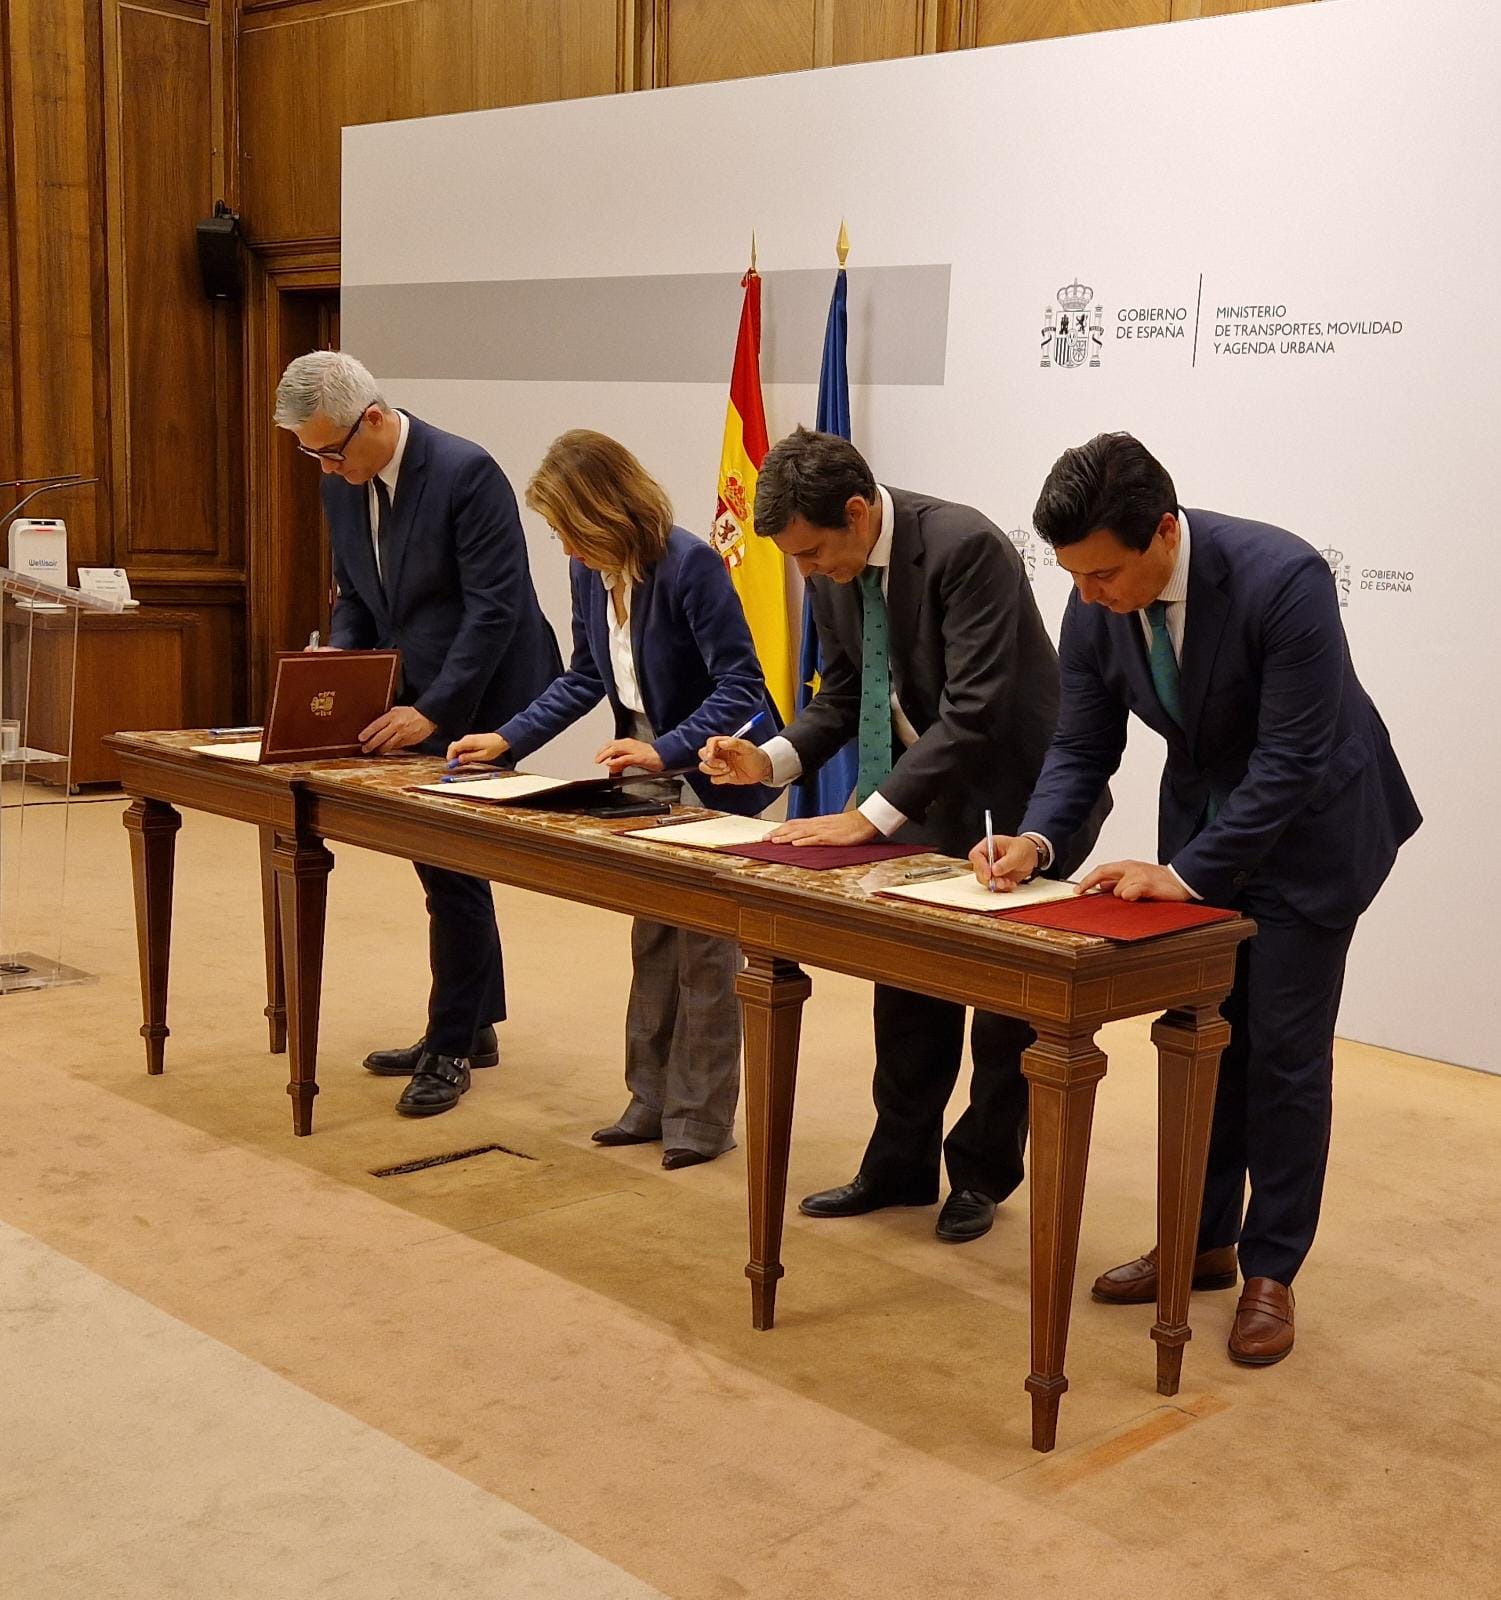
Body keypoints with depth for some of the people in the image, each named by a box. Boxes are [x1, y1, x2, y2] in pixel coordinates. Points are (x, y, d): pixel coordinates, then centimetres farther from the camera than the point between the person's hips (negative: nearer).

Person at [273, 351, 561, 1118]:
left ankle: (452, 1045, 7)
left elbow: (494, 607, -23)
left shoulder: (466, 472, -21)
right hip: (412, 703, 8)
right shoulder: (341, 484, 3)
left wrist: (432, 709, -25)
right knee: (445, 864, 14)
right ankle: (471, 1028, 27)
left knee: (453, 868, -5)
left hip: (479, 704, -8)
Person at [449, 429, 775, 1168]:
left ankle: (701, 1115, 12)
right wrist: (508, 739, 1)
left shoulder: (689, 566, -25)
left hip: (712, 782, -7)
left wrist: (665, 748, -33)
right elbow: (585, 677, 8)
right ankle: (653, 1099, 27)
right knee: (652, 941, 15)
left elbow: (740, 686, -24)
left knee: (703, 950, 2)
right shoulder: (590, 571, -4)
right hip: (647, 781, 8)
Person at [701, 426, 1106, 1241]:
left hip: (1027, 789, -7)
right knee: (908, 976, 11)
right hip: (929, 782, 7)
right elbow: (844, 692, 5)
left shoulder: (964, 546, -29)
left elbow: (973, 710, -32)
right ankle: (900, 1164, 24)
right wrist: (773, 757, -13)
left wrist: (871, 814, -34)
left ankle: (982, 1171, 21)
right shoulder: (833, 567, -6)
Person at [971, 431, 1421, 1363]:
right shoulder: (1096, 606, -14)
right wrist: (1036, 839, -22)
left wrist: (1186, 872, -31)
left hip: (1309, 825, -5)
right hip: (1201, 815, 6)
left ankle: (1270, 1272, 13)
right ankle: (1203, 1240, 27)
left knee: (1284, 1051, -1)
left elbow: (1291, 762, -30)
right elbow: (1082, 748, -4)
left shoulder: (1283, 579, -32)